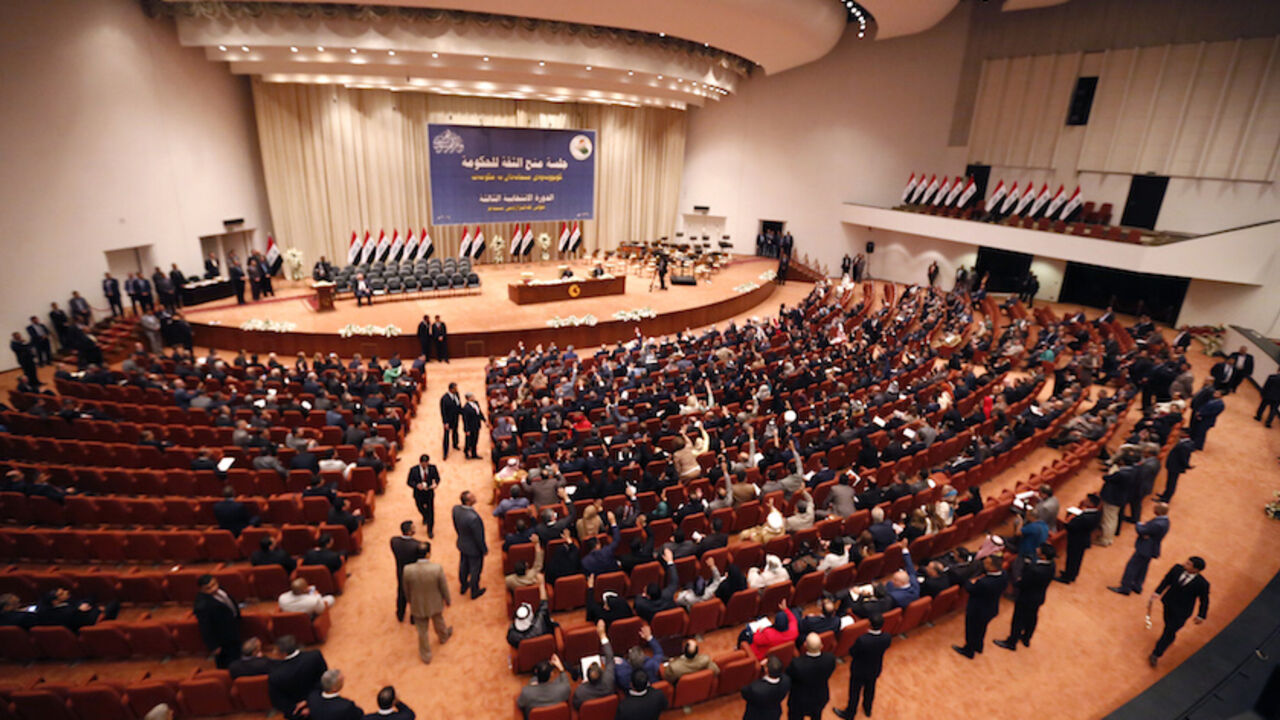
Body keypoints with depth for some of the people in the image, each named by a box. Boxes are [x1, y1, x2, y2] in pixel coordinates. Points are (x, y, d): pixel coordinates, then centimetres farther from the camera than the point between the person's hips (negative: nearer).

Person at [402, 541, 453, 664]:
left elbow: (406, 590, -9)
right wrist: (448, 601, 5)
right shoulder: (437, 568, -32)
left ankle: (426, 655, 43)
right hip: (435, 604, 0)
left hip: (418, 606, 0)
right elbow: (444, 588, -16)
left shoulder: (407, 570, -28)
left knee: (422, 631, 22)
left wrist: (410, 601, 12)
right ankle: (444, 637, 61)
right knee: (438, 621, 31)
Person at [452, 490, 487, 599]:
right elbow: (478, 537, -26)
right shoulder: (473, 517, -41)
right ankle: (474, 591, 41)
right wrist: (484, 549, -9)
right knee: (475, 569, 19)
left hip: (462, 544, 6)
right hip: (474, 548, -6)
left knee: (463, 565, 29)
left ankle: (463, 586, 53)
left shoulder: (456, 508, -20)